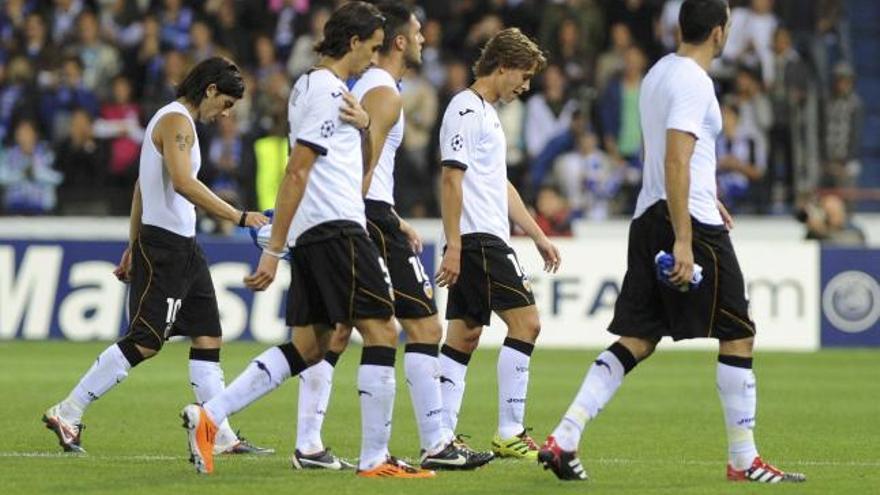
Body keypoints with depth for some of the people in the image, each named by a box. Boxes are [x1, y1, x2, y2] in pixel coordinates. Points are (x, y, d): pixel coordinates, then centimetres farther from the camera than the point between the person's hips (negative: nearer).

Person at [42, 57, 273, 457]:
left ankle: (220, 436, 5)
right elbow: (182, 183, -27)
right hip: (164, 246, -11)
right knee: (144, 342, -10)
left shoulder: (172, 119, 19)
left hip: (182, 248, 11)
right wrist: (238, 217, -27)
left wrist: (133, 247, 25)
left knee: (208, 338, 6)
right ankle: (66, 414, -5)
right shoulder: (176, 120, -12)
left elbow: (142, 187, 24)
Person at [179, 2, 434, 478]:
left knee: (307, 346, 10)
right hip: (336, 226, -10)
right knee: (381, 332, -7)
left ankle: (208, 415, 2)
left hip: (311, 234, 10)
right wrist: (273, 251, -18)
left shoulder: (313, 85, 20)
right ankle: (374, 460, -8)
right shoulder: (327, 91, -10)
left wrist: (361, 123, 5)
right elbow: (296, 174, -15)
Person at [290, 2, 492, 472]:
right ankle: (436, 445, -7)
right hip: (370, 218, -10)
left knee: (335, 333, 9)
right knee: (424, 325, -5)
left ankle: (308, 445, 6)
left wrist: (397, 223, 29)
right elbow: (364, 166, -19)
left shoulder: (364, 87, 21)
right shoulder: (385, 94, -10)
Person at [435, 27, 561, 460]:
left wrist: (538, 237, 26)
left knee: (464, 336, 7)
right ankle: (509, 434, -9)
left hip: (487, 240, 10)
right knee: (525, 322, -10)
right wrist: (453, 246, -20)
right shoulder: (466, 109, -10)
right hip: (478, 239, -10)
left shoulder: (487, 112, 21)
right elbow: (451, 179, -16)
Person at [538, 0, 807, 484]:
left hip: (649, 220, 9)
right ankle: (743, 460, 4)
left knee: (635, 341, 8)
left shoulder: (658, 73, 15)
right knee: (738, 336, 1)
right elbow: (676, 162, -22)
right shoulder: (693, 81, -14)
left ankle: (563, 439, -2)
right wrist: (683, 241, -25)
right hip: (691, 224, -9)